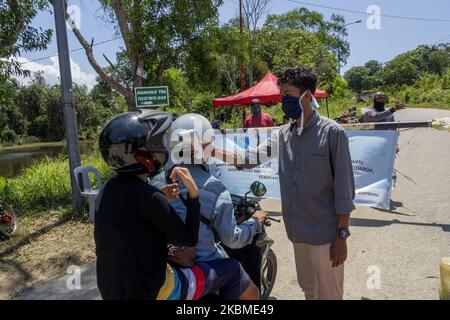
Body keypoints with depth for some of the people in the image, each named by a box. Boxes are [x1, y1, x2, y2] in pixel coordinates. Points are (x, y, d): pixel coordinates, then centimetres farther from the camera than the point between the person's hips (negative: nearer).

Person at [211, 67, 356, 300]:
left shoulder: (332, 132, -12)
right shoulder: (282, 134, 6)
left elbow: (343, 187, -12)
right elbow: (251, 158, 2)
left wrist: (342, 235, -12)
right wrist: (211, 151, -8)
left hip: (326, 234, -5)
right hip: (298, 231, 6)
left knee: (329, 294, 7)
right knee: (308, 289, 22)